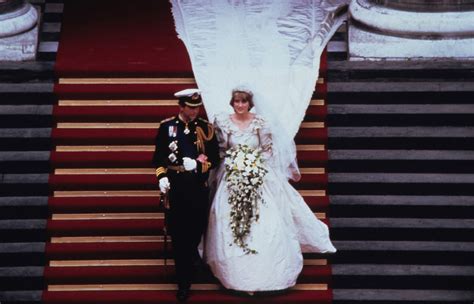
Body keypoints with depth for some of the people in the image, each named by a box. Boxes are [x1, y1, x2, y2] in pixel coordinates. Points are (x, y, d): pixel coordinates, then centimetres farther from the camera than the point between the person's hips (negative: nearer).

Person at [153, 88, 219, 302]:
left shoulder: (206, 128, 4)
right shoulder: (166, 127, 3)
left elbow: (214, 159, 3)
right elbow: (158, 157, 5)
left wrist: (197, 164, -14)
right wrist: (162, 176, -11)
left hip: (198, 188, 1)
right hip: (175, 188, -1)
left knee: (195, 232, 7)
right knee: (178, 234, -1)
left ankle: (185, 278, 30)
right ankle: (183, 283, 7)